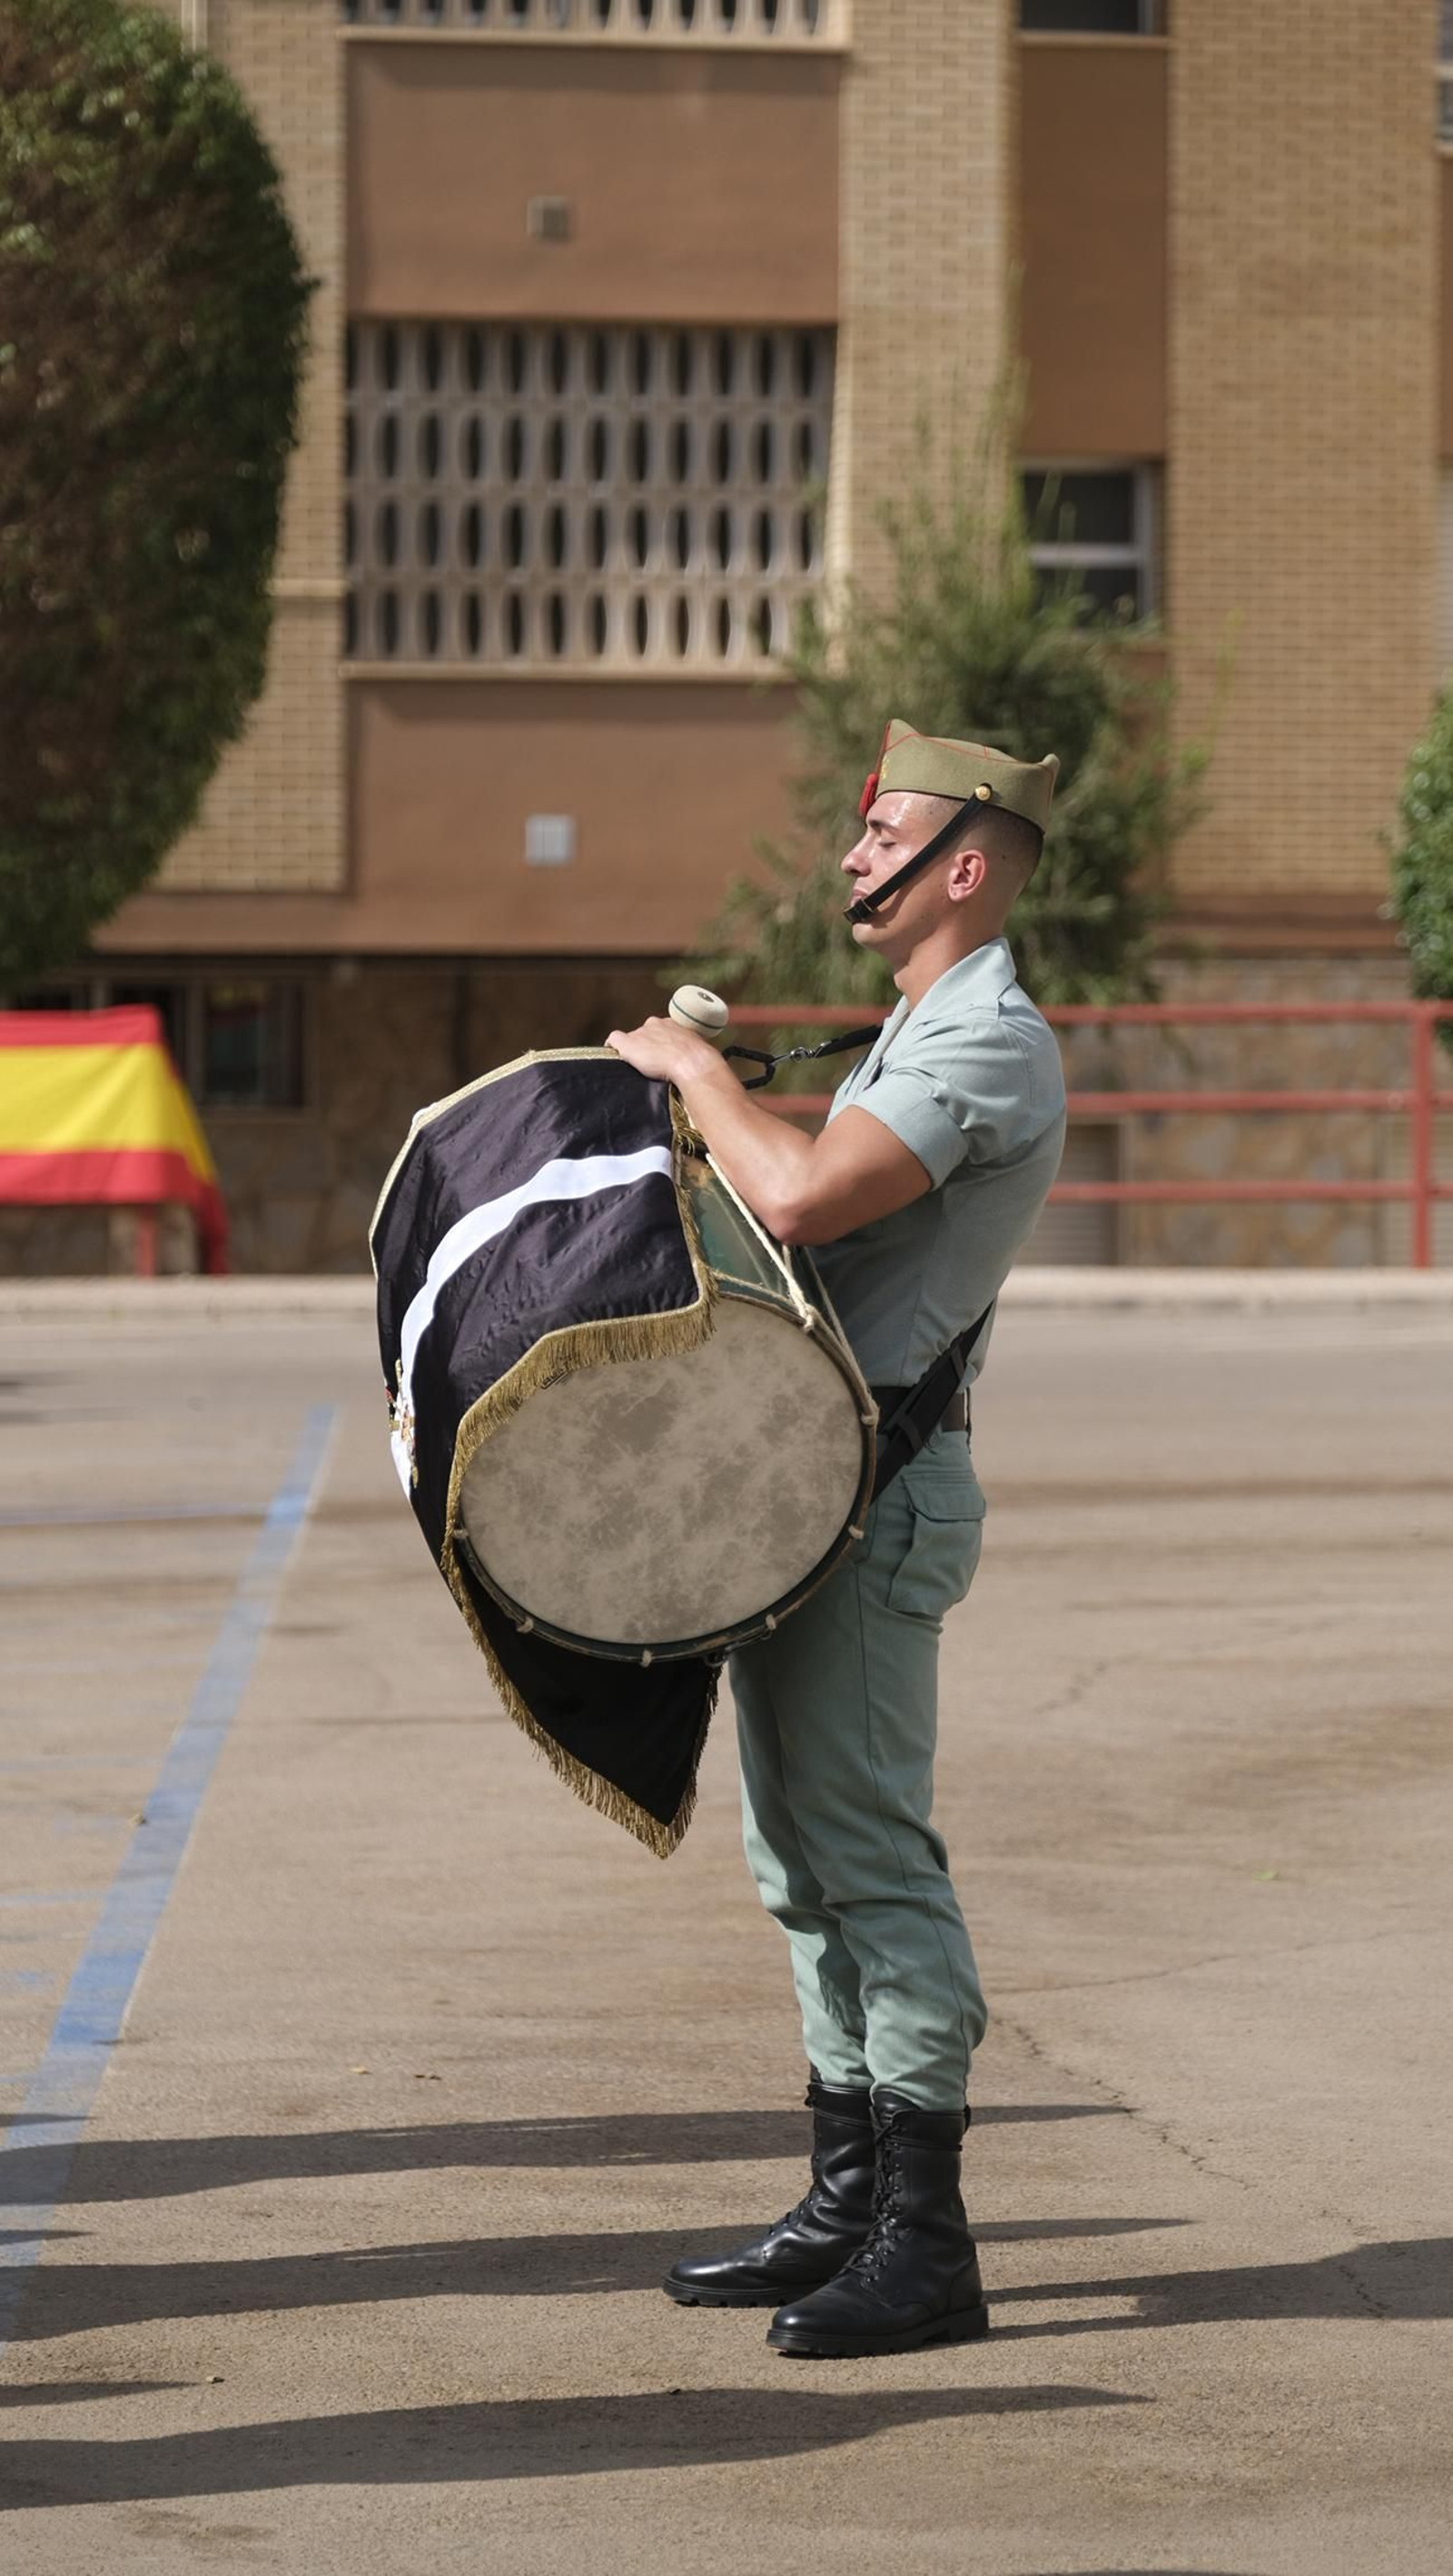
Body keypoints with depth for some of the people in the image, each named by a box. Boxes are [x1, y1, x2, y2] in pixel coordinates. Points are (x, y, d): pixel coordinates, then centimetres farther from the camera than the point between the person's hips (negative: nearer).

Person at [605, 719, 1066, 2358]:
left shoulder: (993, 1043, -15)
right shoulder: (920, 1033, 20)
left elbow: (804, 1197, -28)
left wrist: (694, 1072, -13)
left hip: (875, 1486, -11)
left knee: (866, 1847, -11)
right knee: (802, 1855, 13)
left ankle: (924, 2245, -8)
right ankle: (847, 2209, 20)